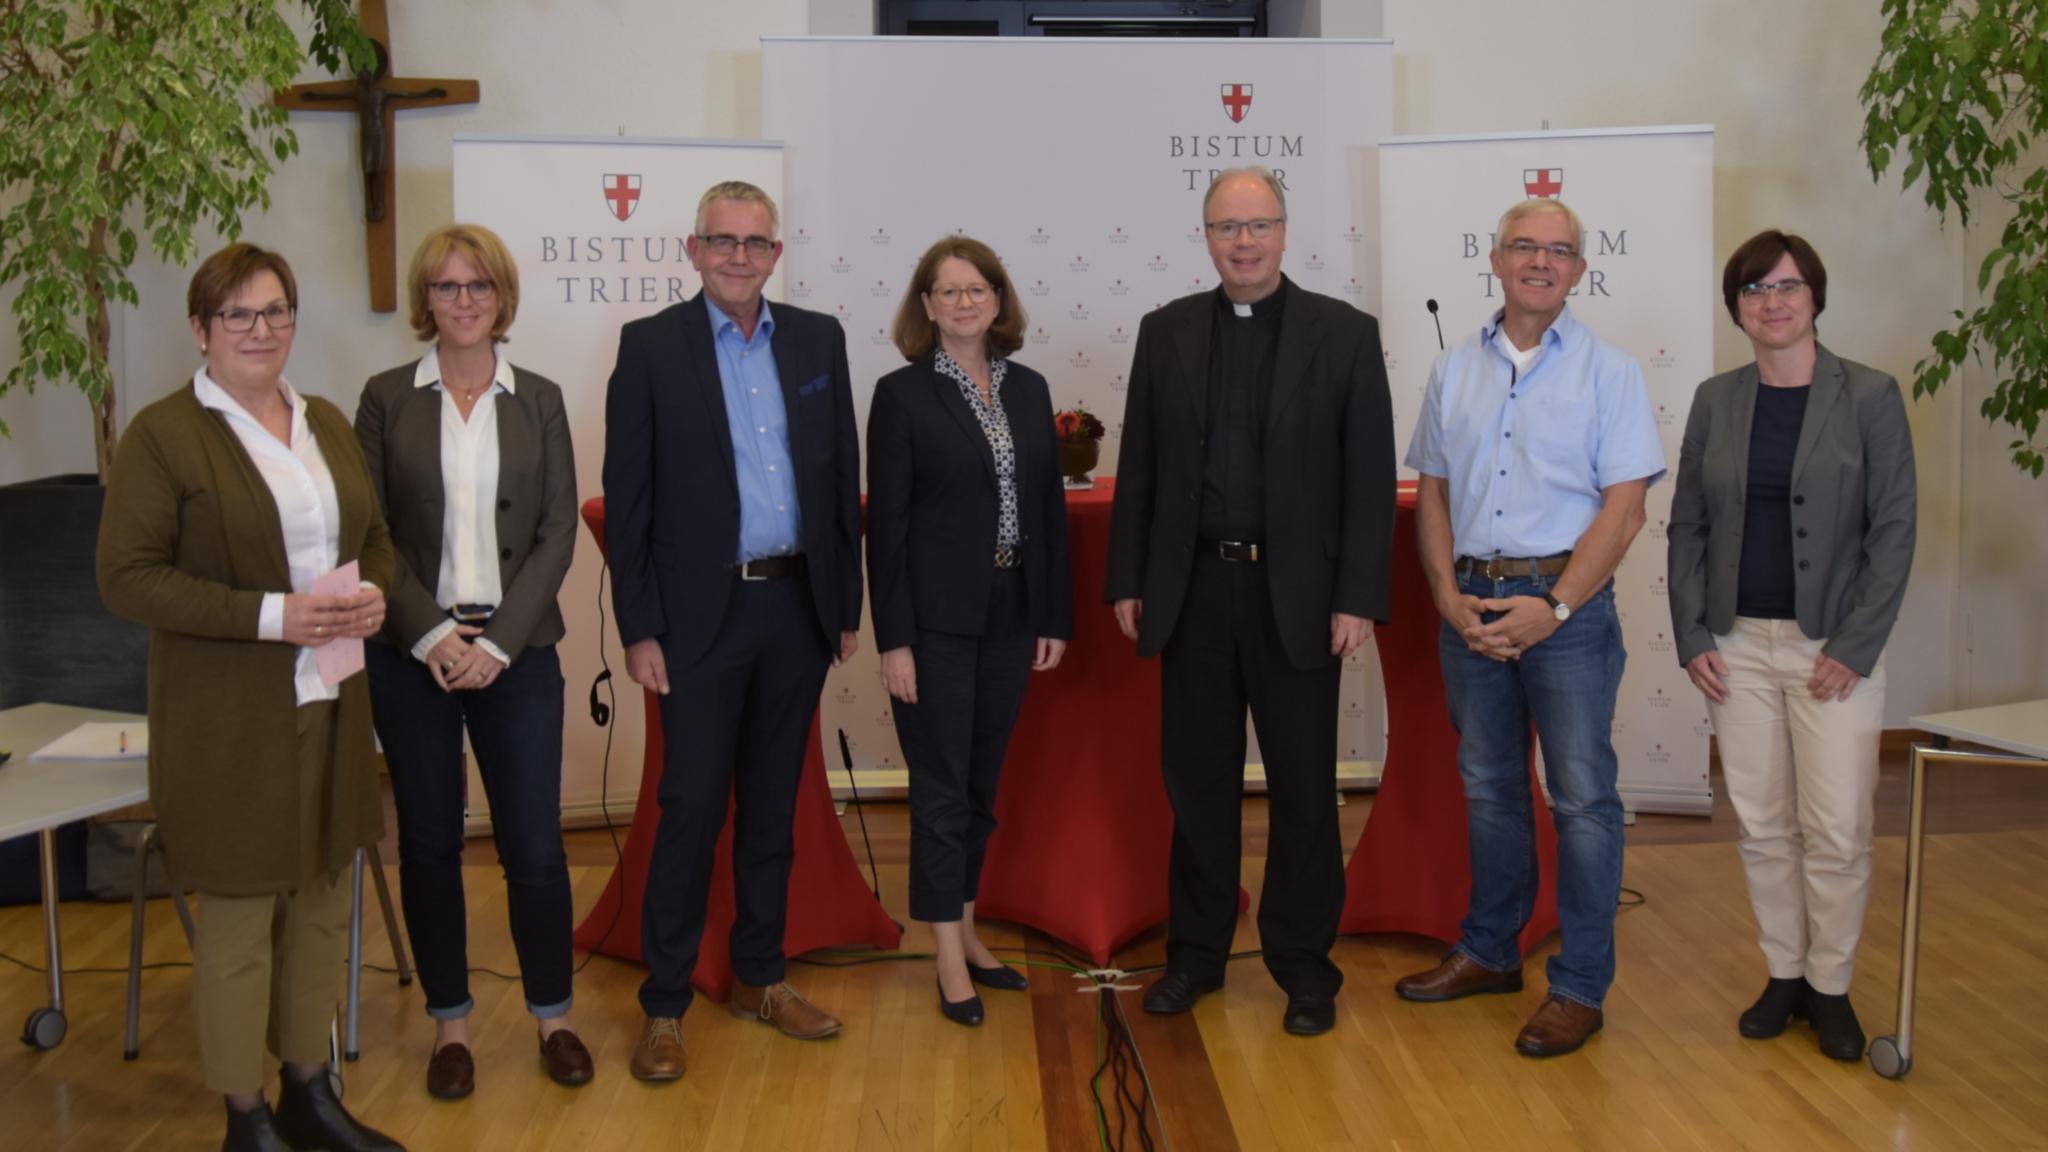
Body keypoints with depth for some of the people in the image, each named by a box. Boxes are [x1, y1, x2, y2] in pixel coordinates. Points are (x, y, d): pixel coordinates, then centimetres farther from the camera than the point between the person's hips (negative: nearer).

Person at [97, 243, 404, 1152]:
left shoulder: (326, 423, 12)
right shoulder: (162, 433, -8)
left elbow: (374, 536, 19)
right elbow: (126, 578, -13)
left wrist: (374, 592, -4)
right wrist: (271, 616, -21)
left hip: (329, 704, 6)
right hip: (228, 720, -6)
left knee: (322, 900, 14)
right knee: (240, 914, 4)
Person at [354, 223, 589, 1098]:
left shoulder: (538, 400, 6)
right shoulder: (387, 397, 3)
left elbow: (557, 530, 1)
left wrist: (500, 640, -9)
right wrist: (431, 634, -11)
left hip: (515, 651, 0)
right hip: (412, 654, 0)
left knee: (533, 842, 0)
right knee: (429, 842, 7)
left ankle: (552, 1015, 18)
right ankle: (450, 1023, 22)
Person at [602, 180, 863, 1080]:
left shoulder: (818, 339, 7)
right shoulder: (651, 345, -2)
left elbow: (842, 475, 9)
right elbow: (626, 497, -4)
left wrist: (847, 603, 7)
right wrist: (638, 629, -8)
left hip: (798, 605, 4)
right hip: (701, 612, -3)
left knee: (772, 802, 13)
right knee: (690, 809, 0)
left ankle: (760, 977, 27)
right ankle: (664, 1007, 13)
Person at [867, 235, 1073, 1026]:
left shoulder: (1029, 389, 8)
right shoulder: (902, 394, -5)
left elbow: (1051, 507, 10)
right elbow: (885, 523, -8)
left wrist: (1056, 617, 7)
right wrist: (892, 639, -12)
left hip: (1011, 615, 5)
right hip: (936, 622, -5)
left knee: (981, 785, 14)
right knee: (941, 789, 2)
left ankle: (965, 931, 28)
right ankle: (950, 960, 12)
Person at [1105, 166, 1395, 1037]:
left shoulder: (1346, 335, -1)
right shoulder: (1165, 332, 7)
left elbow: (1370, 478, -3)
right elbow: (1139, 467, 8)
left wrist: (1359, 599, -9)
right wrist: (1127, 582, 3)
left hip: (1297, 595, -2)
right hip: (1192, 590, 2)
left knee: (1303, 787, 7)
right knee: (1197, 780, 11)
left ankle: (1303, 965, 21)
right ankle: (1196, 952, 25)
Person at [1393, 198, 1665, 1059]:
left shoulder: (1608, 371, -1)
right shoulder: (1454, 370, 10)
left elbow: (1624, 505, -8)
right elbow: (1432, 493, 11)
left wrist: (1554, 606, -15)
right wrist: (1449, 596, -3)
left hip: (1566, 601, -4)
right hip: (1471, 598, 4)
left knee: (1582, 795, -1)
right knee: (1488, 786, 14)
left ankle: (1580, 987, 9)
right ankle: (1490, 953, 28)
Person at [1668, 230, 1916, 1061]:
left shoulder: (1869, 397, -3)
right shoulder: (1716, 401, 6)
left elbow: (1893, 530, -5)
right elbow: (1687, 525, 8)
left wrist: (1854, 647, -11)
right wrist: (1692, 638, 0)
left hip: (1833, 646, -3)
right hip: (1737, 644, 3)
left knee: (1836, 831, -1)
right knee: (1762, 827, 9)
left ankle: (1830, 987, 17)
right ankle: (1783, 975, 24)